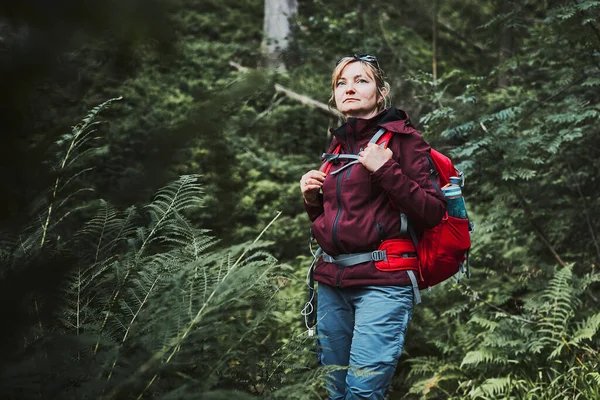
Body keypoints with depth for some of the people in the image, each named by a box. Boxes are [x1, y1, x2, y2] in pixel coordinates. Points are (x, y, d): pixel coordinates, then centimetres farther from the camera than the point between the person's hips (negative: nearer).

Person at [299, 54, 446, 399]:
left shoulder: (402, 138, -2)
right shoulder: (338, 145, 16)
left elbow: (432, 214, -10)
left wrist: (386, 170, -17)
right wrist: (312, 199, 6)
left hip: (382, 283, -6)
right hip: (332, 283, 7)